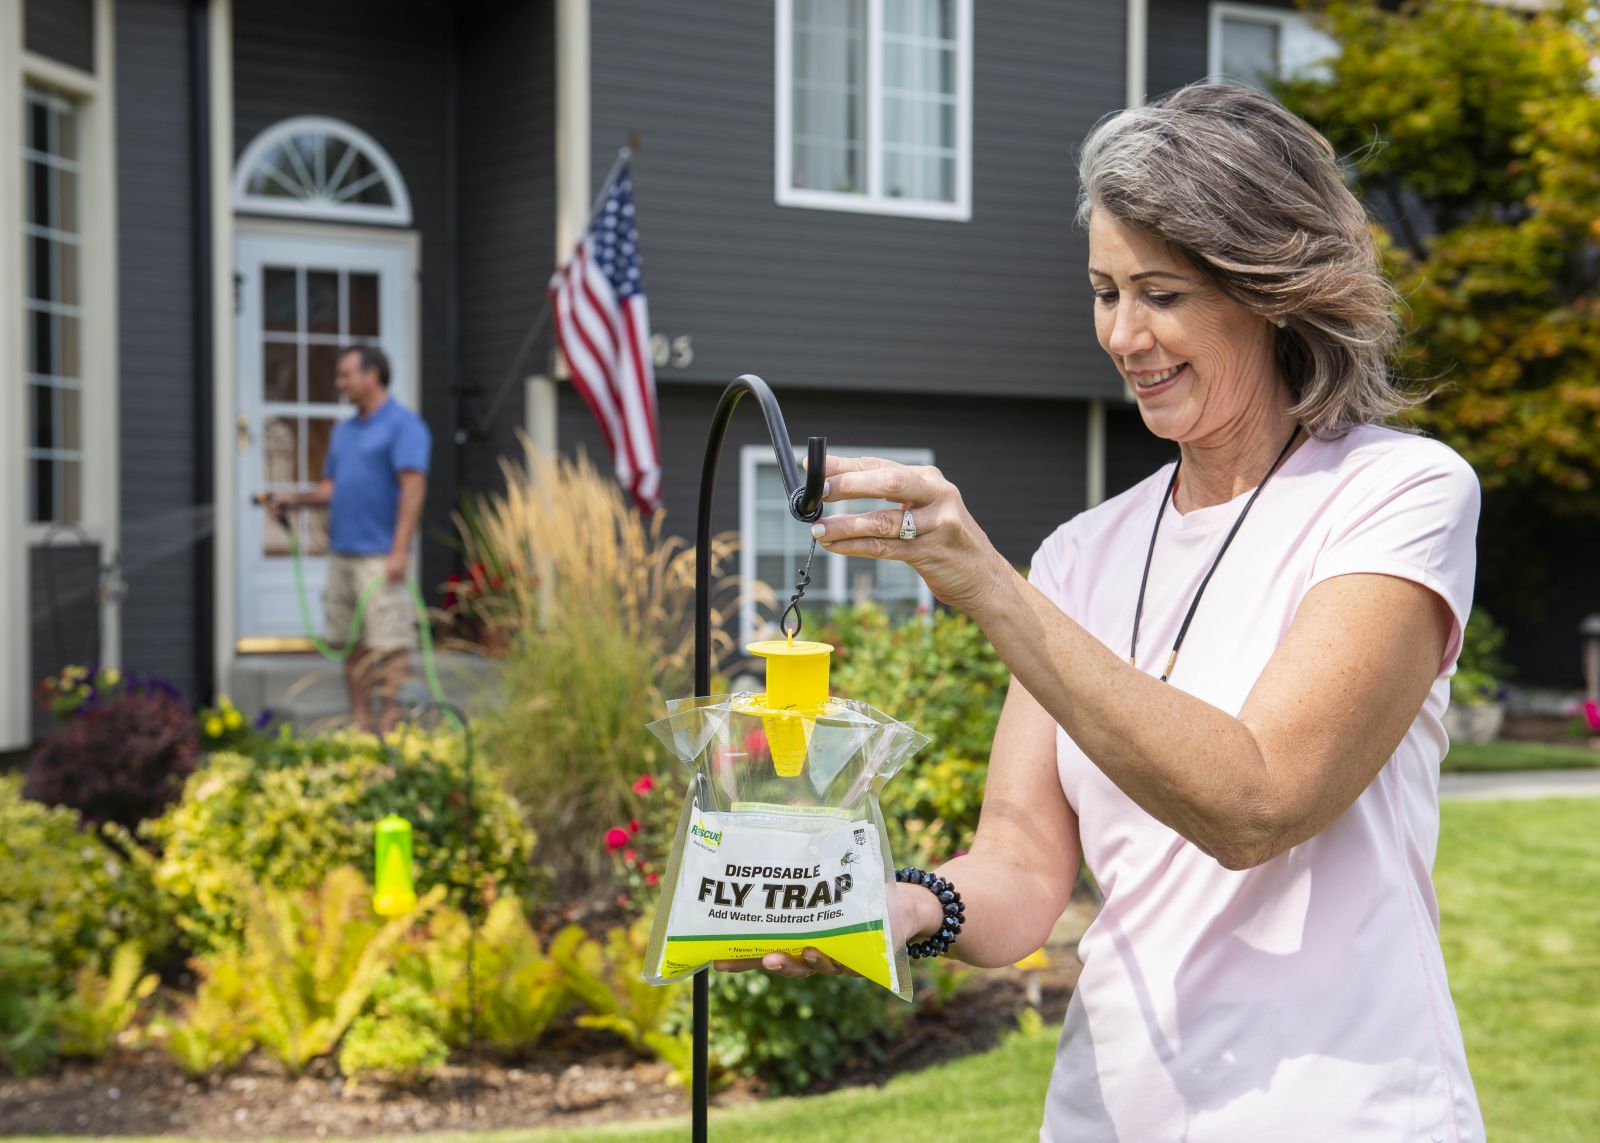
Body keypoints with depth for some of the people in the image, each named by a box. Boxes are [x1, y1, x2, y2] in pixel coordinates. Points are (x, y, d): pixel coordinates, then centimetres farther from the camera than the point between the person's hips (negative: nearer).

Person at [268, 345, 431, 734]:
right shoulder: (344, 431, 20)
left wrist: (399, 552, -20)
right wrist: (295, 499, 4)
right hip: (341, 554, 8)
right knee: (351, 644, 9)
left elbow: (413, 488, -14)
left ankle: (388, 726, -6)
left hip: (380, 556, -8)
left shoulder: (403, 425, -6)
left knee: (389, 644, -8)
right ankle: (360, 724, 14)